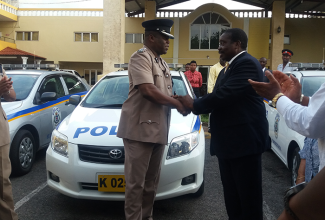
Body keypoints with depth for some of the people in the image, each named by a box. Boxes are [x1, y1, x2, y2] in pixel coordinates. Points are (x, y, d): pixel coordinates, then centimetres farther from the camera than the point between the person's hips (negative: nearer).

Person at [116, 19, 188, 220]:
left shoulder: (163, 64, 19)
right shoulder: (140, 57, -10)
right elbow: (148, 91, -22)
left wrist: (180, 100, -1)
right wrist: (177, 103, -12)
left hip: (158, 130, 9)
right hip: (140, 128, -9)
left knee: (152, 181, 16)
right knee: (136, 181, 0)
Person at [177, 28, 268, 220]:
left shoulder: (247, 63, -13)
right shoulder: (228, 69, 19)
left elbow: (226, 94, -23)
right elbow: (220, 97, 14)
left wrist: (195, 104, -11)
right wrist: (194, 105, -2)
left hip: (244, 139, -10)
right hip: (229, 140, 10)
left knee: (248, 195, 2)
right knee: (232, 194, 18)